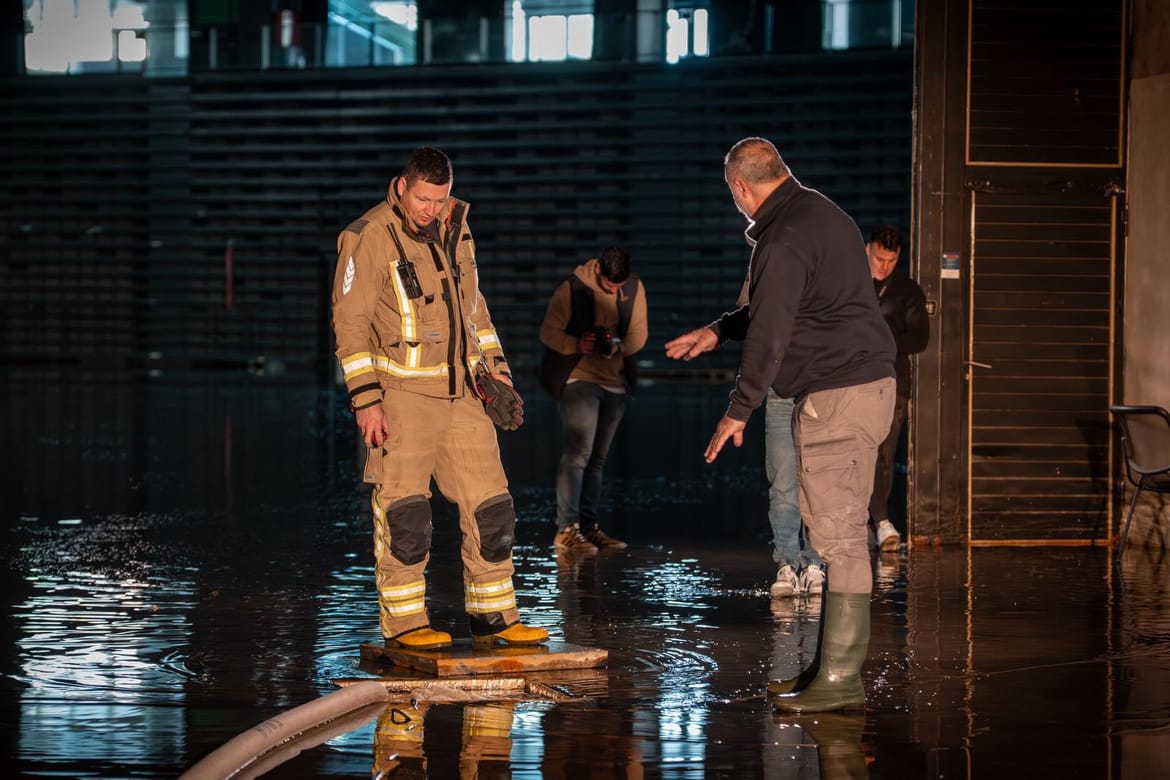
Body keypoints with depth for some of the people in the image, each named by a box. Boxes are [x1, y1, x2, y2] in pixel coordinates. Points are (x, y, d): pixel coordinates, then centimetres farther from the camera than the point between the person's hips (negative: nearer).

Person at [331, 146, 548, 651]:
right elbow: (350, 322, -11)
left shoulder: (455, 230, 10)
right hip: (401, 391, -6)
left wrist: (495, 368, 15)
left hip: (462, 391, 6)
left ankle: (493, 619, 14)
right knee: (403, 511, -3)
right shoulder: (371, 238, -10)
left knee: (490, 506, 5)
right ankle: (403, 623, 8)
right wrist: (366, 400, -15)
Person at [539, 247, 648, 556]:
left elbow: (638, 334, 4)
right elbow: (548, 332, -7)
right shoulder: (572, 288, -11)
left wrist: (620, 347, -17)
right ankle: (566, 530, -16)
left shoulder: (635, 289, 1)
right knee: (579, 451, -16)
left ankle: (589, 528, 17)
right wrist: (578, 345, -23)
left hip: (616, 383, 5)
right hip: (578, 378, -5)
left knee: (597, 458, 10)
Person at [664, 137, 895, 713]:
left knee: (838, 535, -8)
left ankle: (840, 680, -6)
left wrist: (738, 411, -7)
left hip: (837, 396, -11)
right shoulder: (823, 214, 18)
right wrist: (718, 331, 36)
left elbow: (768, 336, -16)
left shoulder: (784, 241, -16)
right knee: (841, 533, 13)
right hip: (867, 385, 11)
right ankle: (833, 666, 18)